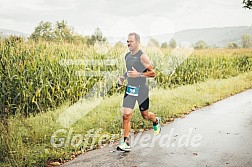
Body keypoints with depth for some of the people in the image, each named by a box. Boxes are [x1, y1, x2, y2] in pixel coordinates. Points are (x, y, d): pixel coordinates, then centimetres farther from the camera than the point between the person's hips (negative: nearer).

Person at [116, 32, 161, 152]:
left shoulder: (143, 57, -13)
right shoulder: (127, 56, 8)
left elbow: (153, 73, -12)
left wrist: (138, 74, -24)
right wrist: (123, 77, 6)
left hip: (141, 89, -5)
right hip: (129, 88, 5)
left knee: (145, 115, 11)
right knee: (126, 115, -6)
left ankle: (156, 121, 47)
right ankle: (125, 142, 0)